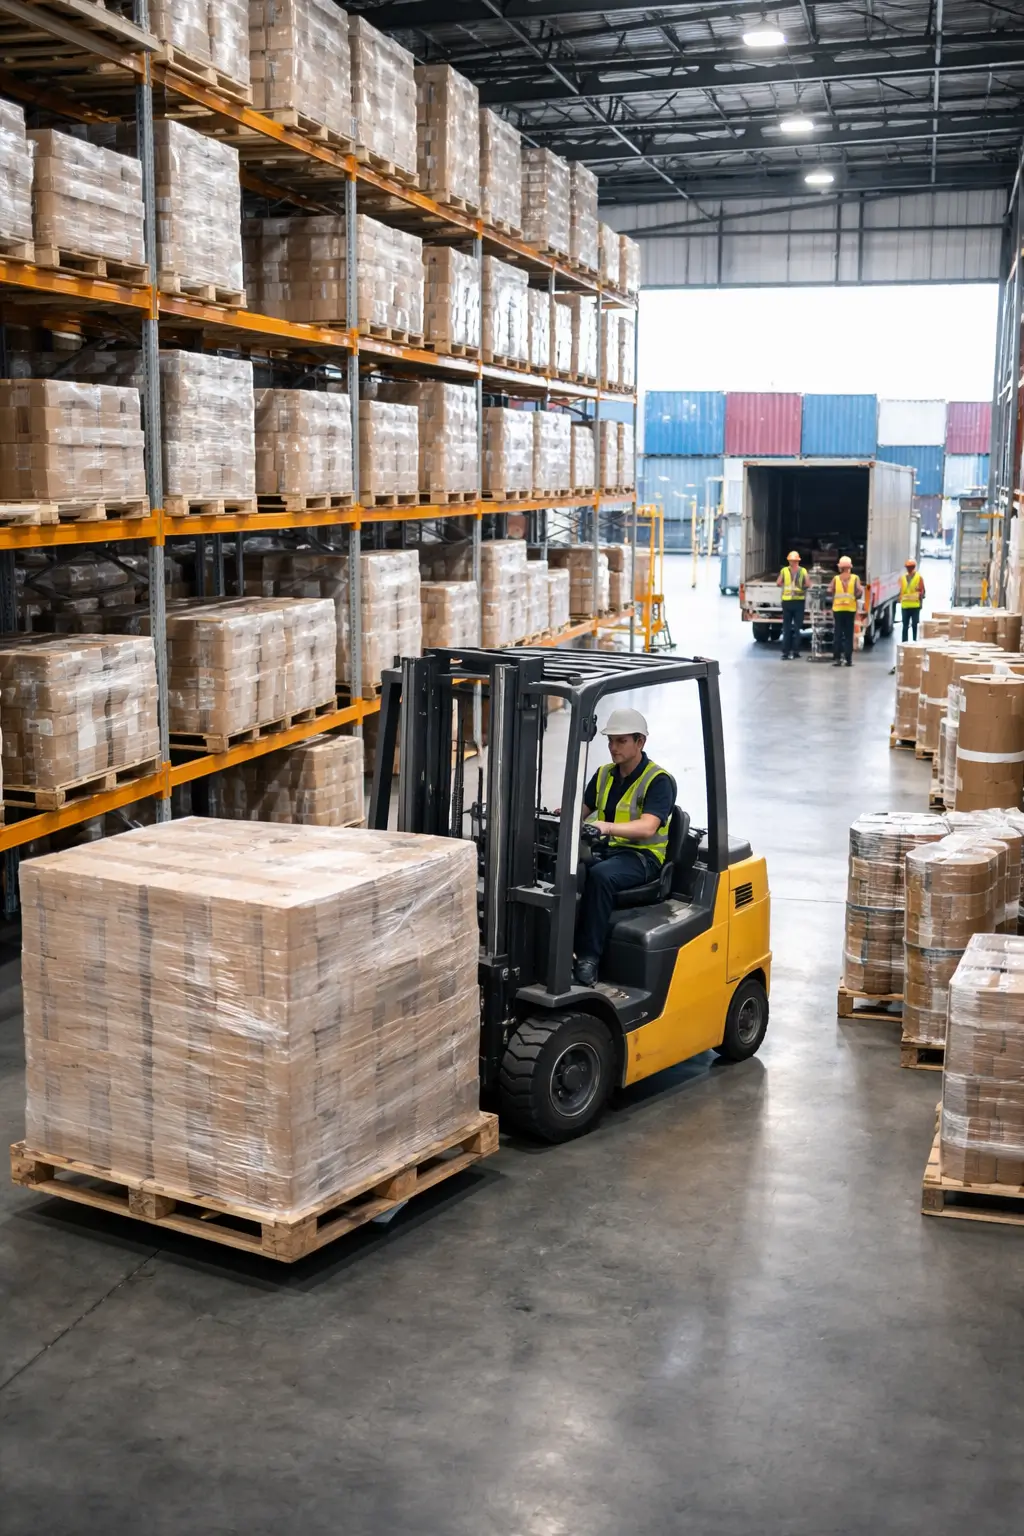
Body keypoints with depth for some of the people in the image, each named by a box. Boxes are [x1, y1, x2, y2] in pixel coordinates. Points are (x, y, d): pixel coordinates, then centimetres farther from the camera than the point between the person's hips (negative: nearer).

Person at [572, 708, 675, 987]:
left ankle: (588, 957, -32)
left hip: (642, 856, -6)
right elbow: (580, 811, 13)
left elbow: (647, 828, -22)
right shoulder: (604, 774, 14)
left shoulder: (658, 781, -8)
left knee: (601, 875, -37)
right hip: (604, 849, 6)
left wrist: (607, 827, -38)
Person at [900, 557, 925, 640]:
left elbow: (922, 591, -1)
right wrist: (900, 601, 7)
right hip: (905, 606, 3)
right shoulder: (903, 578, 10)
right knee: (905, 626, 6)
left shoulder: (919, 577, 0)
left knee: (915, 625, 2)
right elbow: (901, 591, 12)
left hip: (915, 606, -3)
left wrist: (921, 601, -8)